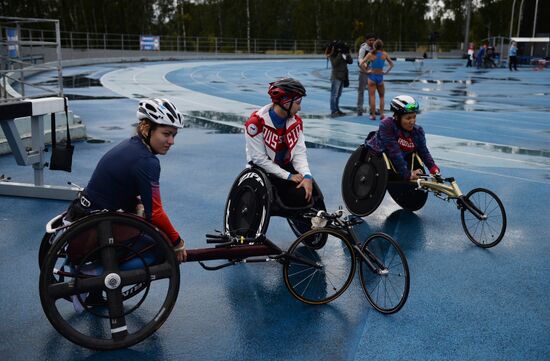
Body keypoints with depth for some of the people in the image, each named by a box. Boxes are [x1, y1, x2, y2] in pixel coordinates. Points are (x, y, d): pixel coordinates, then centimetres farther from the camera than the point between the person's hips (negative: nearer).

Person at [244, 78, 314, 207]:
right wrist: (288, 176, -18)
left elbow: (299, 152, -4)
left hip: (287, 167, 6)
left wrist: (307, 176, -22)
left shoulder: (296, 121, 1)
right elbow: (260, 159, -19)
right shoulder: (256, 123, -21)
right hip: (264, 170, -6)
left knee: (309, 193, -15)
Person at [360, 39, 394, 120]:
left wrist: (366, 71, -3)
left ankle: (373, 115, 1)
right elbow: (391, 64, 6)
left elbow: (362, 63, -13)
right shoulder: (384, 54, -1)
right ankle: (381, 114, 8)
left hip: (372, 76, -1)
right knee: (381, 96, 15)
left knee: (372, 96, 2)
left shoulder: (370, 54, -6)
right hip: (380, 76, 1)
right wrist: (386, 71, 9)